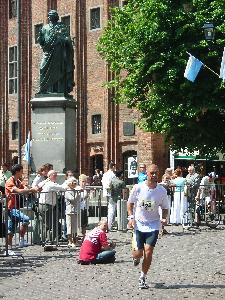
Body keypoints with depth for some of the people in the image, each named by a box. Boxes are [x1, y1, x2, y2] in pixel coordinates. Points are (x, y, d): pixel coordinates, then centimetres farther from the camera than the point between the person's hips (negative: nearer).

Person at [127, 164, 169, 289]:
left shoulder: (162, 191, -4)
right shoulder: (138, 188, -8)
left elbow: (165, 208, 8)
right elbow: (130, 203, 4)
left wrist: (164, 218, -11)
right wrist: (131, 217, -9)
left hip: (153, 225, 0)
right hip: (138, 224, 0)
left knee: (148, 251, -12)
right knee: (138, 253, 0)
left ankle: (143, 278, 6)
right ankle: (136, 257, 40)